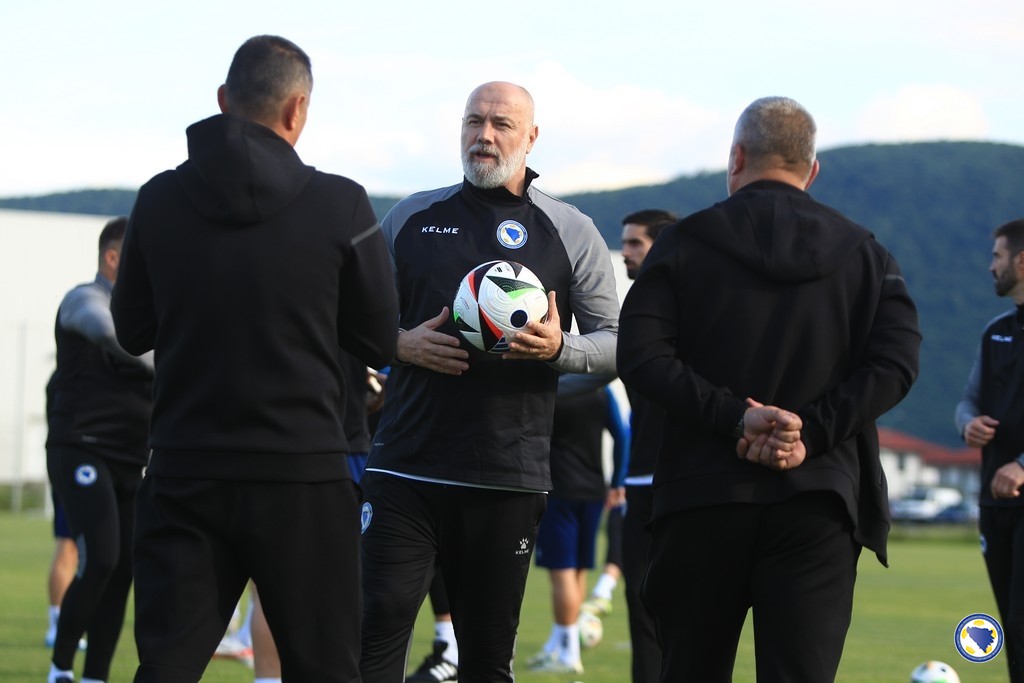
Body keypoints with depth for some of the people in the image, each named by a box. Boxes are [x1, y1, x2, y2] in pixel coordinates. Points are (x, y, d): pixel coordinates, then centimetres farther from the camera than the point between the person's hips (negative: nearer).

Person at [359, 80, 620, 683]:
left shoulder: (572, 233, 7)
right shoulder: (412, 218, 11)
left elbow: (617, 341, 6)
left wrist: (559, 348, -15)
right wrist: (401, 344, -5)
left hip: (510, 480, 0)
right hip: (406, 470, 1)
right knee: (378, 625, -11)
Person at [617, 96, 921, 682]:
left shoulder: (684, 243, 4)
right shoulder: (865, 254, 8)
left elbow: (640, 357, -9)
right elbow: (896, 363, -4)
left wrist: (734, 417, -12)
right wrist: (810, 434, -10)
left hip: (703, 502, 0)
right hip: (817, 506, 0)